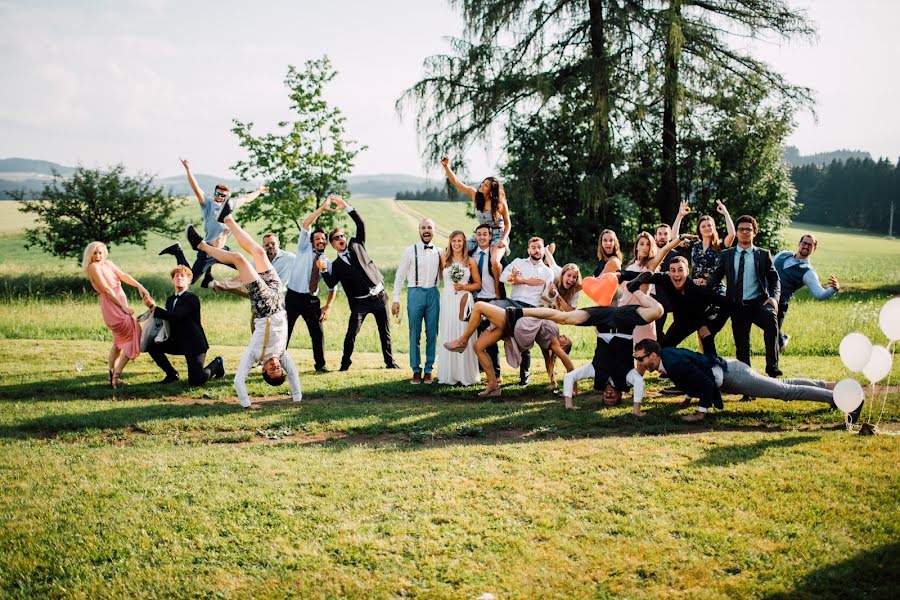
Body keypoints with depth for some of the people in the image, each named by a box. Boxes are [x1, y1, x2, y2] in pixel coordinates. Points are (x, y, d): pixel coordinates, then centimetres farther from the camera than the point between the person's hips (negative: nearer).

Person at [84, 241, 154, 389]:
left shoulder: (108, 263, 14)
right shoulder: (93, 267, -9)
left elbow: (123, 275, 2)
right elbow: (106, 289, -15)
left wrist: (139, 286, -14)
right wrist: (123, 306, -17)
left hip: (121, 303, 9)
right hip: (111, 305, -9)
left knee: (120, 341, 18)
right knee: (134, 336, -9)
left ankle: (112, 376, 24)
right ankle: (116, 376, -10)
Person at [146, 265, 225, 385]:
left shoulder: (192, 298, -15)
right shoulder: (170, 299, 11)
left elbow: (176, 316, -27)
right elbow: (168, 320, 15)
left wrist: (154, 308, -25)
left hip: (194, 343, -8)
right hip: (178, 342, 8)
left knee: (196, 381, -16)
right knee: (152, 346, -7)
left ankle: (217, 364, 14)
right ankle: (172, 374, 9)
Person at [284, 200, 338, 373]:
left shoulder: (327, 263, 10)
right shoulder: (304, 250, 4)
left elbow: (332, 288, 13)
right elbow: (305, 225, -8)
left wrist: (328, 307, -1)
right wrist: (322, 209, -14)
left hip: (312, 300, 3)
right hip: (293, 297, -3)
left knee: (318, 332, 2)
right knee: (285, 332, -1)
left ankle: (320, 364, 15)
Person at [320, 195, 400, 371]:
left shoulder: (356, 245, 7)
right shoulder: (336, 265, 4)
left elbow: (361, 224, -3)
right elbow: (331, 284, -9)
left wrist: (346, 207, -11)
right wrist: (323, 270, -25)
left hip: (379, 296, 1)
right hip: (360, 302, -1)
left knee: (385, 332, 10)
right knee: (351, 334, -9)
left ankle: (390, 361, 22)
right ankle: (345, 363, 6)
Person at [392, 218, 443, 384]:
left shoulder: (439, 252, 8)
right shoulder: (409, 251, 0)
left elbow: (443, 276, 17)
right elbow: (399, 276, 1)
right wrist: (396, 300, -4)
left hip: (433, 294, 2)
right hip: (415, 293, -2)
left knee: (432, 334, 4)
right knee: (415, 334, 2)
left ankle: (428, 370, 14)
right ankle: (416, 371, 10)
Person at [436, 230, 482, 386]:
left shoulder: (470, 261, 5)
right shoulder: (444, 259, 7)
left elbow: (478, 284, 8)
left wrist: (464, 287, -6)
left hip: (465, 301, -1)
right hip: (448, 301, 1)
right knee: (449, 337, 1)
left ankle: (466, 375, 3)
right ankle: (449, 374, 6)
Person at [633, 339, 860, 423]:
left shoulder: (675, 364, -26)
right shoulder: (666, 353, 3)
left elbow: (706, 383, -29)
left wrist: (701, 412, -22)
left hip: (730, 376, -9)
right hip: (727, 369, 9)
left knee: (785, 391, -7)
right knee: (783, 386, 22)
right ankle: (830, 387, 34)